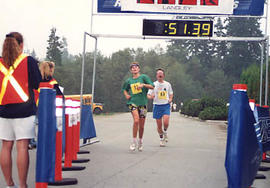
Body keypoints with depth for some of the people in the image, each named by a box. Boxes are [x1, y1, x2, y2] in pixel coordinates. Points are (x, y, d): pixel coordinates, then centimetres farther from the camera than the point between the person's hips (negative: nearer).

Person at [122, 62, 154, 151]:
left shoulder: (143, 77, 2)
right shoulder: (128, 81, 10)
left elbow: (152, 86, -5)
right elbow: (124, 89, 28)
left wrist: (143, 85, -19)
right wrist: (126, 95, 9)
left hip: (142, 103, 0)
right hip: (132, 102, 0)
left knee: (142, 125, 5)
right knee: (136, 120, -23)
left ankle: (140, 141, 27)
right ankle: (134, 141, -13)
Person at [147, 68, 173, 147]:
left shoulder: (167, 84, 6)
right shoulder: (153, 84, 1)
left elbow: (171, 93, 19)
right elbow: (148, 95, 1)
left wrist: (170, 99, -1)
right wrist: (151, 97, -22)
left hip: (166, 105, 0)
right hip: (157, 106, 0)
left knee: (166, 122, -18)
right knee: (159, 125, 3)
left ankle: (165, 132, 15)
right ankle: (161, 139, 23)